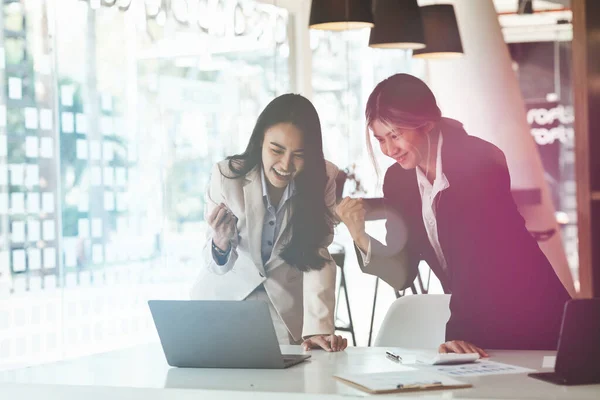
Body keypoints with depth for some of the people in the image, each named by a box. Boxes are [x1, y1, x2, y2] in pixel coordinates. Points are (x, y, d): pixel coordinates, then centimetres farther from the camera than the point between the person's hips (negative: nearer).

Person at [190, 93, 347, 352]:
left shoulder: (323, 178, -18)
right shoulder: (226, 175, -24)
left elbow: (317, 256, -21)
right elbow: (217, 265, -19)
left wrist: (318, 327, -34)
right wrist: (220, 243, -42)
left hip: (287, 309, 1)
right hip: (225, 300, -1)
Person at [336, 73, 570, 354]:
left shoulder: (480, 162, -18)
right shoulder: (397, 180, -1)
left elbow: (481, 256, -25)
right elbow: (403, 273, -1)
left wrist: (458, 334, -33)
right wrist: (360, 237, -18)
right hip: (471, 318, 5)